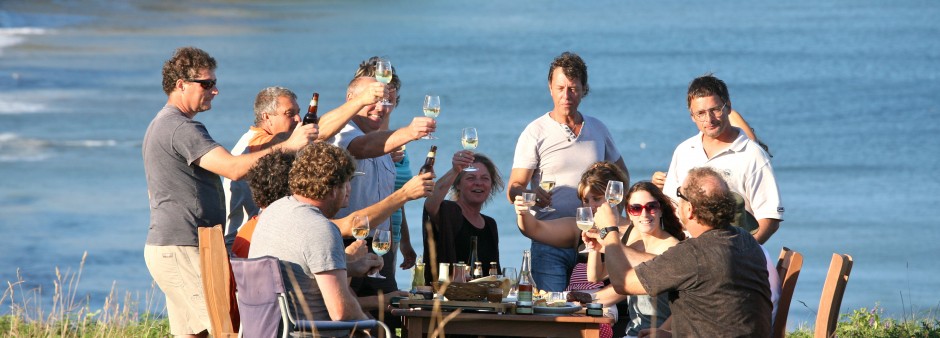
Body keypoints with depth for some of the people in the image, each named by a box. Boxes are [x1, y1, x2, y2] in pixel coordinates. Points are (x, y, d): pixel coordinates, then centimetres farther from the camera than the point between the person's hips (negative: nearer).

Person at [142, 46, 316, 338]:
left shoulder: (161, 125, 20)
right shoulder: (182, 128, -16)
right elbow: (233, 168, -27)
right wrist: (287, 146, -26)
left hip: (164, 246, 11)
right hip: (182, 249, -11)